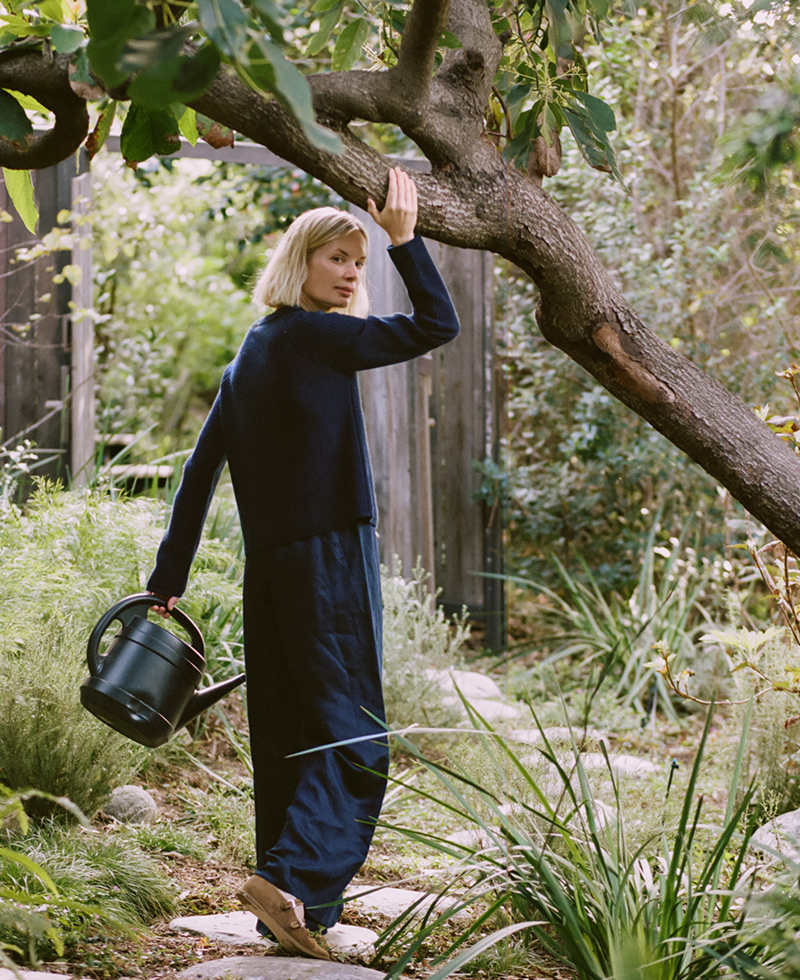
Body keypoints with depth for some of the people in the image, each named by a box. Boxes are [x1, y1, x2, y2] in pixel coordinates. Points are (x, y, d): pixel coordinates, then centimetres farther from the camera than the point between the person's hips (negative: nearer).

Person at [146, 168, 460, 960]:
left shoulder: (250, 356, 17)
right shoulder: (315, 336, -7)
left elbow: (199, 472, 16)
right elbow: (436, 327, -3)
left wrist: (167, 578, 18)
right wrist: (405, 240, 6)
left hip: (268, 568, 8)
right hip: (329, 557, -8)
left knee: (286, 740, 10)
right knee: (352, 737, -8)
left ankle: (290, 906, 12)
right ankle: (295, 880, -22)